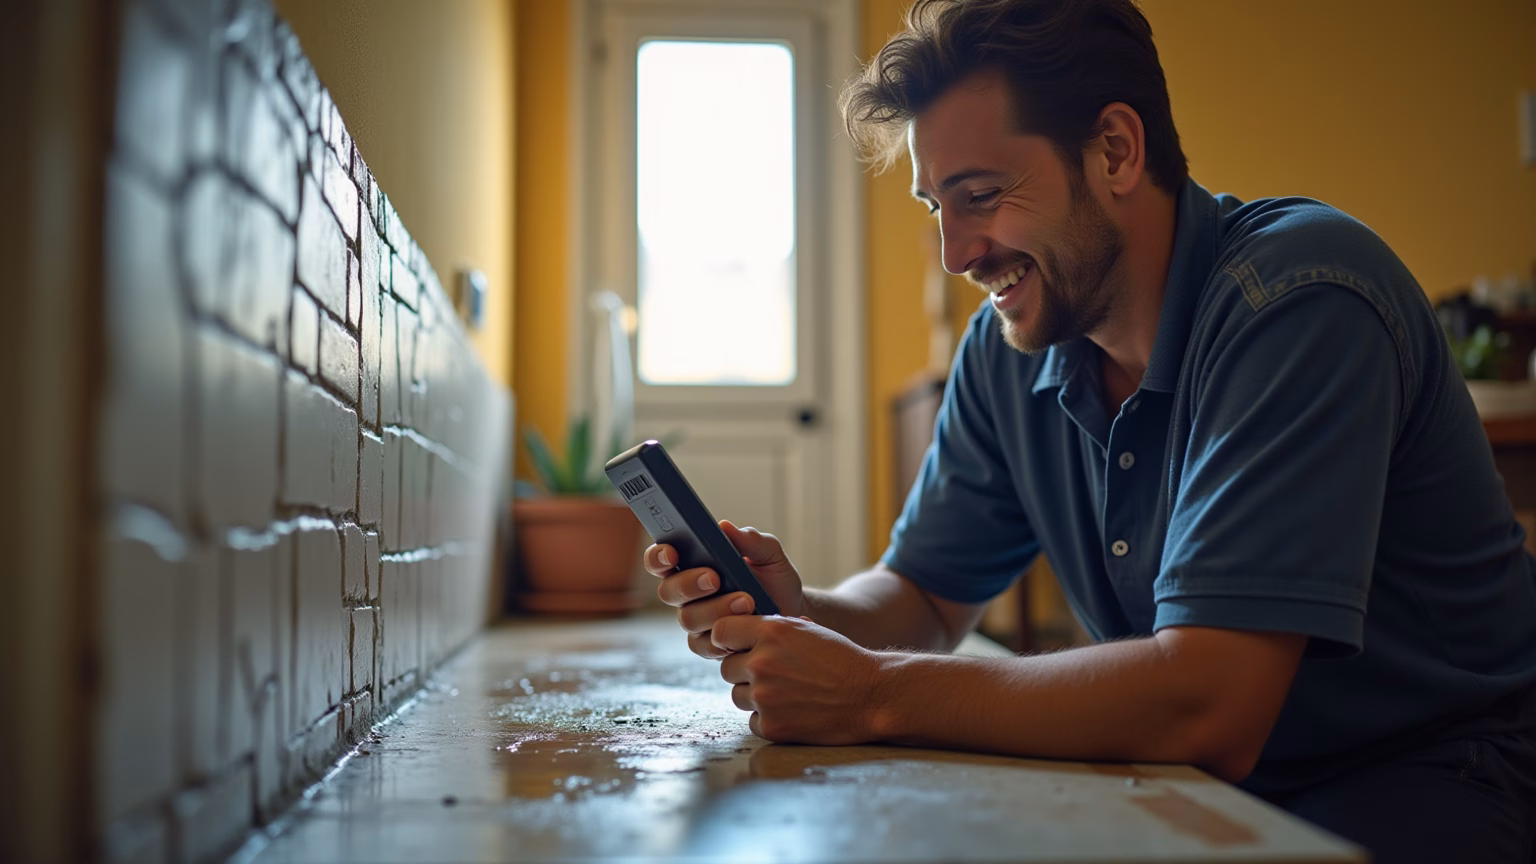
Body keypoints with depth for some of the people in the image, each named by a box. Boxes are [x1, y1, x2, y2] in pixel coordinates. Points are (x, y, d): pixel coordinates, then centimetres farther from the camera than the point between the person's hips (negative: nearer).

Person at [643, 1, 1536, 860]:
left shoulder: (1299, 299, -23)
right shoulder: (1006, 351, -2)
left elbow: (1206, 710, -30)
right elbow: (926, 599, 7)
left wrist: (870, 694, -26)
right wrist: (801, 614, -14)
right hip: (1208, 782, 5)